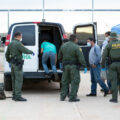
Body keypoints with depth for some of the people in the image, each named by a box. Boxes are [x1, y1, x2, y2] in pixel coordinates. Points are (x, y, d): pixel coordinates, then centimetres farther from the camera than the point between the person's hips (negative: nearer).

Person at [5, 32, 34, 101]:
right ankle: (18, 96, -9)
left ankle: (14, 95, 17)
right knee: (19, 80, -8)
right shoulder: (18, 44, -15)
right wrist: (32, 52, 0)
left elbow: (7, 54, 20)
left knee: (14, 80, 13)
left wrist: (9, 62, 31)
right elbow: (26, 51, -19)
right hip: (17, 64, -9)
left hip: (12, 63, 9)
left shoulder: (11, 44, 13)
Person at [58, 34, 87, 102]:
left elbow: (59, 57, 15)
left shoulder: (63, 46, 7)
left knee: (65, 81, 15)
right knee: (75, 81, 0)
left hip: (65, 66, 6)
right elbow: (81, 58, -17)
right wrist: (85, 66, -13)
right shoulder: (76, 47, -13)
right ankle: (72, 97, -3)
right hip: (74, 66, -6)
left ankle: (63, 96, 17)